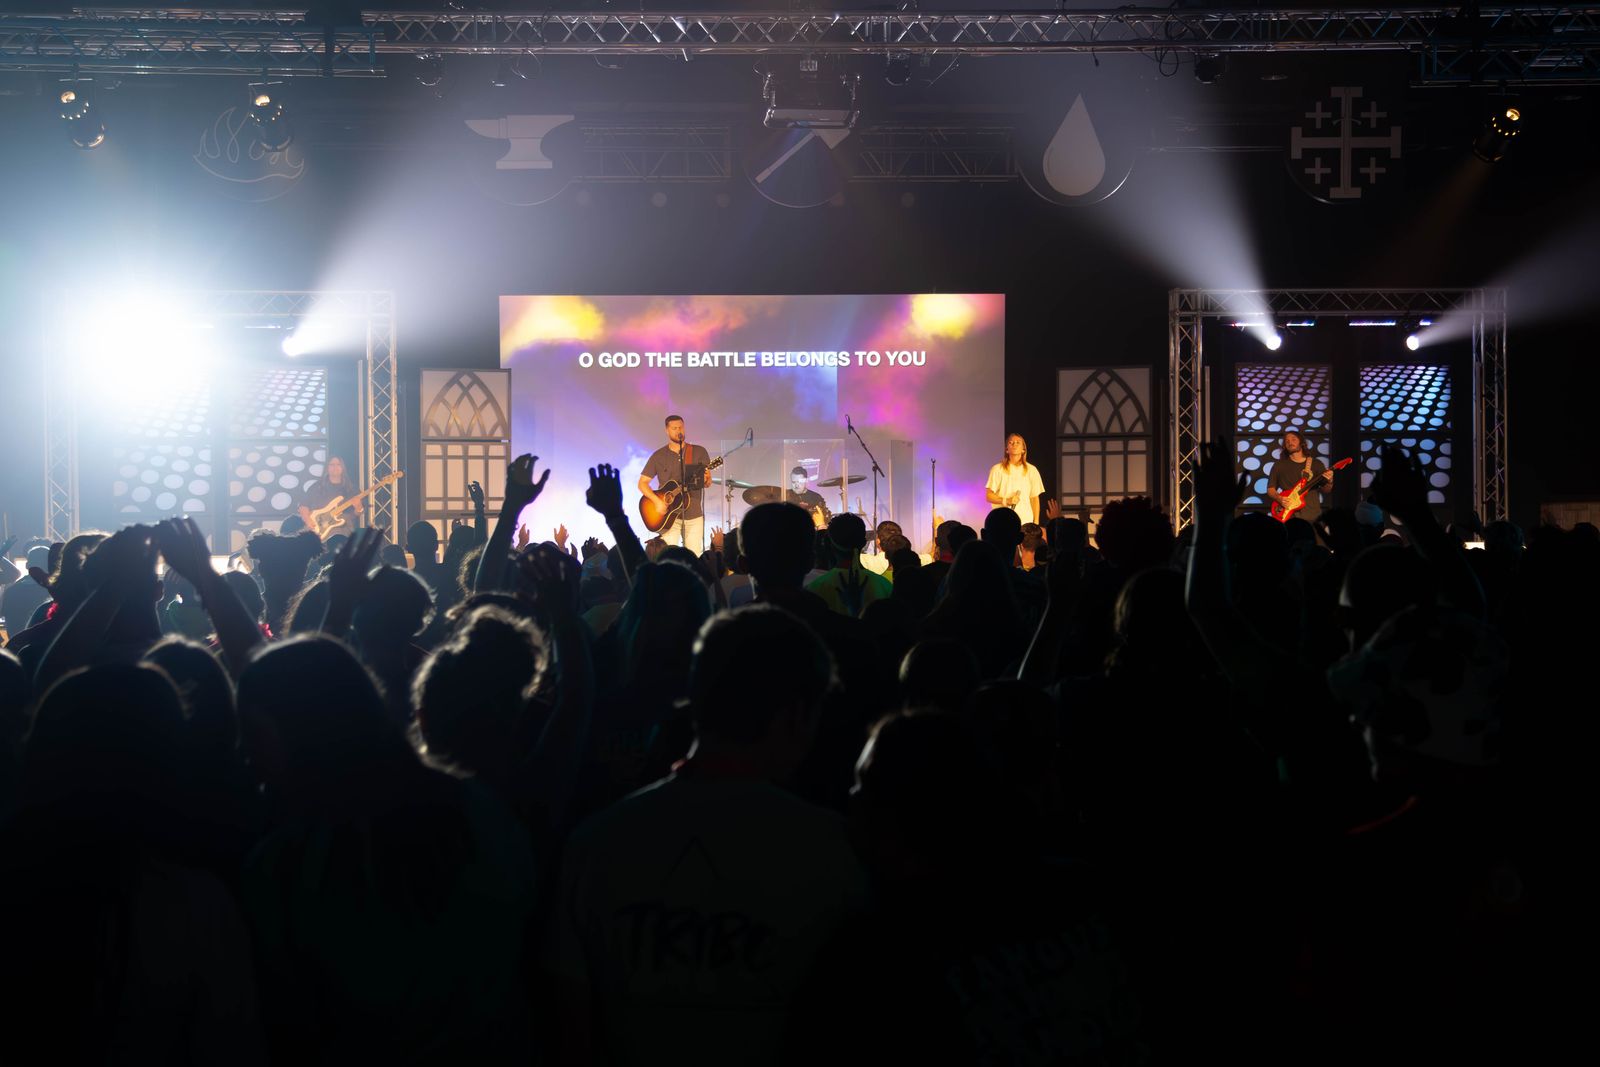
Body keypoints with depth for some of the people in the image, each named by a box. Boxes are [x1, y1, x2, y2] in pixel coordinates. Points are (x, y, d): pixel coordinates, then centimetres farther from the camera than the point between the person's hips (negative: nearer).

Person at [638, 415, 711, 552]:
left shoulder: (699, 452, 5)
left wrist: (706, 479, -19)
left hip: (694, 515, 1)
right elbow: (642, 483, 3)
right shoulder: (658, 456, 4)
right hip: (669, 515, -1)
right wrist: (657, 501, -12)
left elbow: (708, 483, 5)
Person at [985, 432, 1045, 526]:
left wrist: (1036, 522, 7)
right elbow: (988, 496, 2)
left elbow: (1034, 498, 12)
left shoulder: (1031, 470, 9)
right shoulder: (997, 469, 4)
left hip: (1026, 521, 1)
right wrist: (1006, 501, -13)